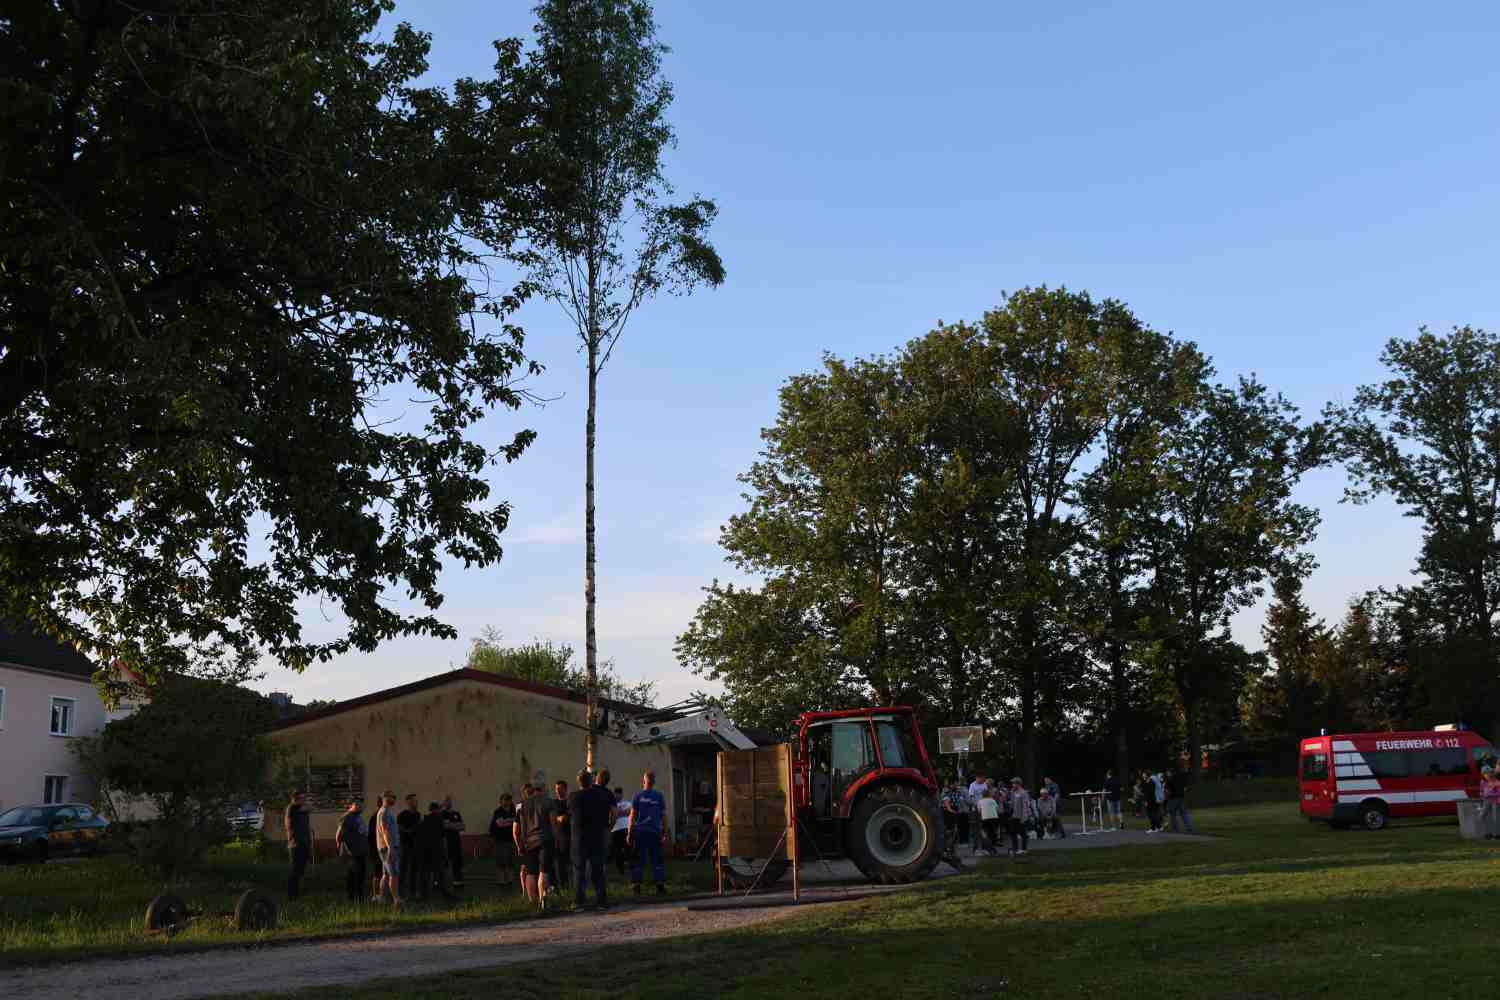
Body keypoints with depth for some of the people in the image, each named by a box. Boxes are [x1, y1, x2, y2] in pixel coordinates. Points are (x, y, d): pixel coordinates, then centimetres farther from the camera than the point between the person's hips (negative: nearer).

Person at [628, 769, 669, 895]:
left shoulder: (638, 796, 1)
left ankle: (636, 885, 3)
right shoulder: (659, 796, 5)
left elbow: (632, 815, -1)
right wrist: (665, 834, 9)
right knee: (657, 859, 4)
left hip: (640, 831, -1)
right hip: (655, 832, 1)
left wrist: (629, 833, 2)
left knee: (638, 860, 4)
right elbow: (664, 816, 5)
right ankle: (660, 885, -2)